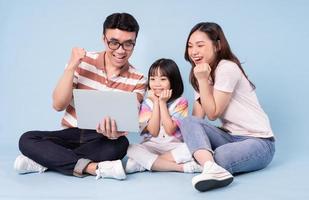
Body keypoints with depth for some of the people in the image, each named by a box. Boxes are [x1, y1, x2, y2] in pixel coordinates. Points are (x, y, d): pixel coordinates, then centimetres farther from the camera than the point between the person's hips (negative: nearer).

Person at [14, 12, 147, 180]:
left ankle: (44, 160, -24)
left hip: (102, 140, -1)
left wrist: (116, 131, -37)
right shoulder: (83, 61, -3)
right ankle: (95, 168, -31)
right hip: (72, 134, 1)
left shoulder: (137, 81, -4)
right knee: (27, 139, -22)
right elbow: (58, 105, -6)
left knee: (120, 144, -35)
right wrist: (71, 66, -16)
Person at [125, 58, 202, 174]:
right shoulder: (147, 103, 3)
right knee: (131, 149, -28)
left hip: (174, 147, -1)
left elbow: (170, 130, -13)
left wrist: (162, 102, -11)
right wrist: (156, 102, -9)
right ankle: (181, 167, -28)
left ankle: (145, 163, -24)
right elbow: (154, 131, -9)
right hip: (151, 147, 1)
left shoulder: (180, 102, -2)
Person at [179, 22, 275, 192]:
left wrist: (203, 80, -15)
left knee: (218, 157, -41)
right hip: (230, 137, 8)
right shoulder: (202, 73, 11)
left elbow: (213, 114, -13)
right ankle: (212, 169, -43)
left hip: (258, 141, -8)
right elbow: (197, 118, 1)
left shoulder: (227, 68, -14)